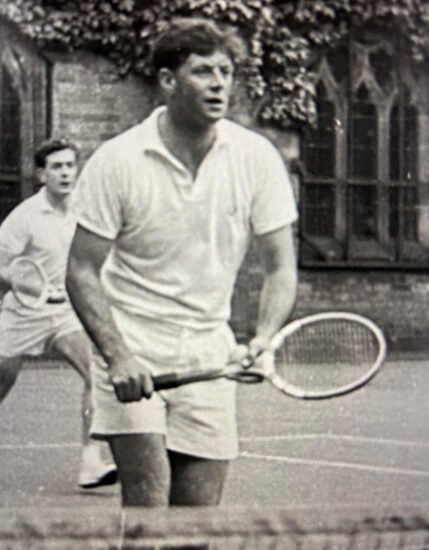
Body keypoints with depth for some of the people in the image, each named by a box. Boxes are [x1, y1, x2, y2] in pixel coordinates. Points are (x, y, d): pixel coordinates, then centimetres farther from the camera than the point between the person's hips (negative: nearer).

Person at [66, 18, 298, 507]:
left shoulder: (257, 158, -4)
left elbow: (280, 268, 0)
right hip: (130, 343, -3)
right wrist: (117, 356, -20)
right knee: (148, 502, -17)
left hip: (209, 352, 3)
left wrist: (261, 342, -18)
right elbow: (82, 271, -7)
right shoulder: (116, 162, -10)